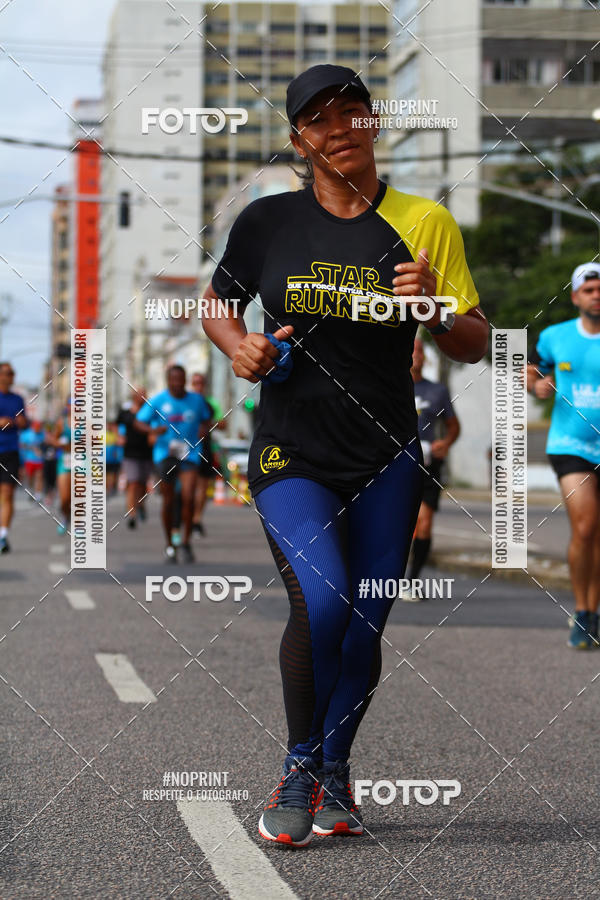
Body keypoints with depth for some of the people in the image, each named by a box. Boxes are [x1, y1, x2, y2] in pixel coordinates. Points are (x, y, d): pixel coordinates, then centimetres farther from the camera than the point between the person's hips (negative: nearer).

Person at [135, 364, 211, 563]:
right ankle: (169, 544, 19)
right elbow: (139, 422, 2)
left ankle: (186, 543, 1)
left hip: (189, 454, 1)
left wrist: (203, 428, -2)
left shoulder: (196, 400, 5)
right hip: (165, 453, -1)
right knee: (168, 500, 1)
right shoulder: (157, 401, -1)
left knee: (188, 498, -14)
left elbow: (205, 418, 21)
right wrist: (152, 430, -18)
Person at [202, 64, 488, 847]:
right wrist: (240, 346, -5)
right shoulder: (267, 221, 1)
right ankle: (299, 766, 1)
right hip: (291, 454, -1)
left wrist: (433, 307, -16)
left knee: (364, 628, 3)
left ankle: (335, 770, 28)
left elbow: (475, 347, 4)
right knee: (322, 602, -21)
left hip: (386, 458, 2)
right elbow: (216, 306, 16)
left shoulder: (425, 223, 1)